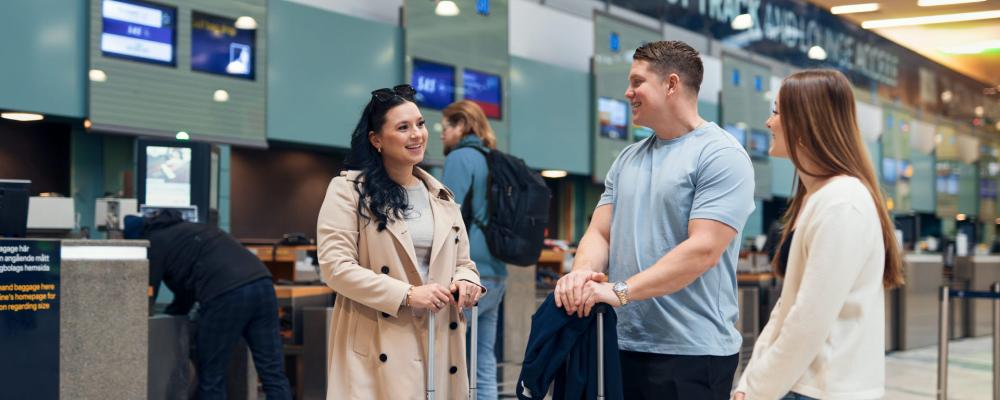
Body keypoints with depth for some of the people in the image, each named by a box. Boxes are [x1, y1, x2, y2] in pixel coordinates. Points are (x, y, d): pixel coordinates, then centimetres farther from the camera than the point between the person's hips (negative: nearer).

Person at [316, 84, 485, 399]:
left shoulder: (442, 197, 18)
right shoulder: (348, 190, -2)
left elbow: (463, 263, 20)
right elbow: (335, 265, -11)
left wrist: (466, 283, -5)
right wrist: (406, 295, -17)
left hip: (438, 347, 5)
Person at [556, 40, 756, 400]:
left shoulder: (721, 155, -8)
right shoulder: (627, 159, 15)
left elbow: (703, 250, -18)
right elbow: (600, 232, 10)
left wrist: (620, 290, -22)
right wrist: (582, 273, -13)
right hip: (622, 345, 7)